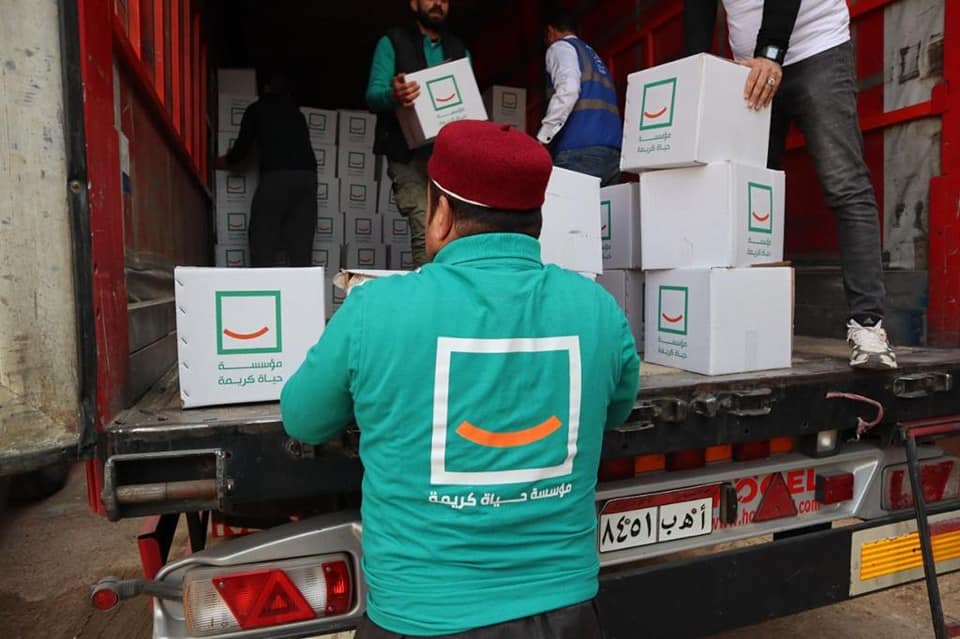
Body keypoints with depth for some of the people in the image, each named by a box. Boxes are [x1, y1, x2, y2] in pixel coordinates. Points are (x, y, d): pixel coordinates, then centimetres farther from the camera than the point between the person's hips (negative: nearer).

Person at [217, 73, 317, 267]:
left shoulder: (256, 109, 17)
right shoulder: (296, 112, 29)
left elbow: (243, 147, 15)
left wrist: (225, 161, 35)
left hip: (277, 175, -4)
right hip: (307, 174, 4)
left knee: (263, 240, 1)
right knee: (301, 242, 3)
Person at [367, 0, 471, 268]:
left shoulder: (459, 49, 21)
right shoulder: (393, 42, 8)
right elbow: (373, 95, -3)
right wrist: (393, 95, -27)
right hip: (411, 153, -4)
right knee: (427, 231, -19)